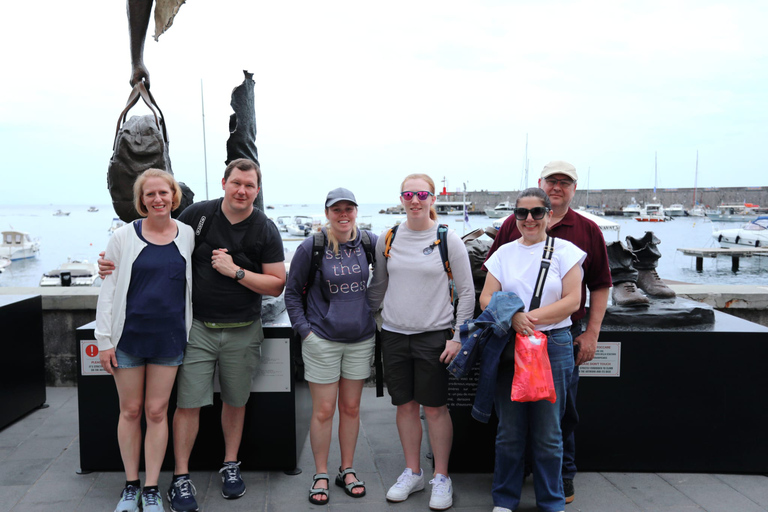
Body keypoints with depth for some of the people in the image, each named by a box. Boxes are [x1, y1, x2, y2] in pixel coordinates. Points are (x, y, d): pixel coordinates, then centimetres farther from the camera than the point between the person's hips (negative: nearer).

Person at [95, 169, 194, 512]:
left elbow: (192, 282, 12)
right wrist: (104, 339, -5)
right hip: (128, 336, -1)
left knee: (157, 411, 6)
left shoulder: (187, 235, 2)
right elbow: (108, 288, -1)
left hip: (168, 337, 1)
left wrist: (188, 330, 6)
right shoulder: (125, 236, -3)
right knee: (130, 410, 9)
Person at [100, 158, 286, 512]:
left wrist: (236, 271, -14)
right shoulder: (197, 215, -3)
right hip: (198, 326, -1)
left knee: (235, 401, 13)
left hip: (242, 330, 1)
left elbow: (277, 284, -3)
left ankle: (230, 466, 31)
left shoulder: (265, 230, -2)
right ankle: (181, 478, 13)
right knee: (189, 402, -2)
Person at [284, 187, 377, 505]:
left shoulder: (369, 242, -1)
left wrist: (377, 316, 9)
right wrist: (304, 329, -7)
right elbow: (292, 292, 0)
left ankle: (347, 470, 29)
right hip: (322, 340, -2)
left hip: (361, 339, 3)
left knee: (351, 408, 13)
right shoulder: (311, 247, -8)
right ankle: (320, 474, 22)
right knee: (323, 411, 5)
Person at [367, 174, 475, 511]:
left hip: (434, 336, -3)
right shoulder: (388, 239, 4)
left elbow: (467, 292, -3)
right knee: (405, 405, 11)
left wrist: (458, 337, -8)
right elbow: (378, 287, 15)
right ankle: (412, 473, 27)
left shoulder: (448, 239, -5)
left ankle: (441, 478, 20)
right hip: (394, 334, 3)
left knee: (435, 408, 3)